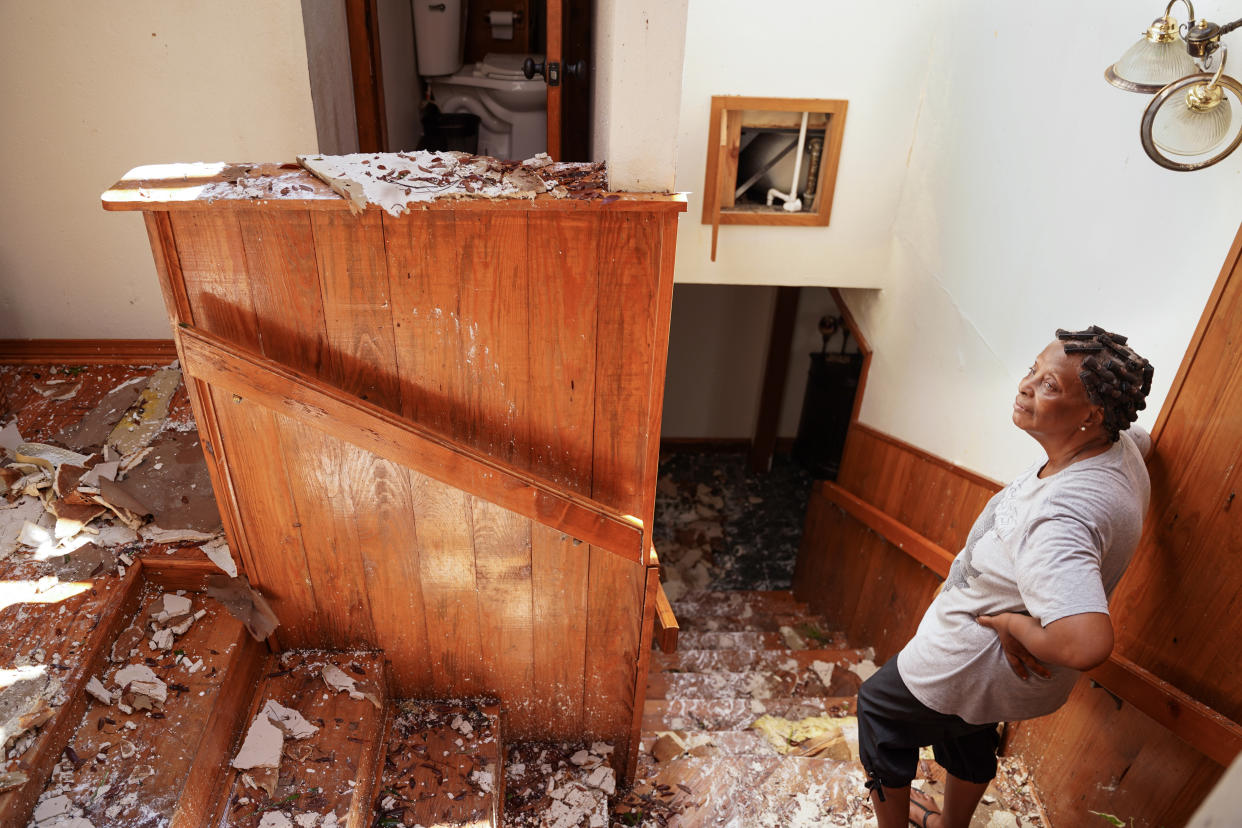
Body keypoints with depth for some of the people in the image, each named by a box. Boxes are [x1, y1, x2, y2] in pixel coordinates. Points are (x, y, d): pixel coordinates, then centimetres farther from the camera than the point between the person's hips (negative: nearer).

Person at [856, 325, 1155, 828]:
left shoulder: (1059, 515, -41)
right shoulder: (1121, 447, -11)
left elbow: (1086, 645, -52)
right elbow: (1143, 437, 17)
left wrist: (1012, 623, -30)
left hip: (976, 666, -9)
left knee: (879, 708, 18)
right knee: (968, 736, 34)